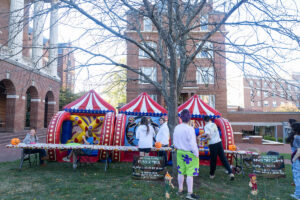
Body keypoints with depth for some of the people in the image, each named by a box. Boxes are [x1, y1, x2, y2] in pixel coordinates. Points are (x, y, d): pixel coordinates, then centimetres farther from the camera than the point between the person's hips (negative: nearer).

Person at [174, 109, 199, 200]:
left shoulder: (176, 128, 0)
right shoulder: (190, 129, -19)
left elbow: (174, 141, 11)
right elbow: (192, 143, -17)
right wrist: (196, 153, -8)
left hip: (180, 152, 6)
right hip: (189, 153, -6)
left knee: (181, 172, 16)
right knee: (190, 173, 2)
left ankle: (180, 190, 29)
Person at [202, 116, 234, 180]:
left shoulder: (206, 126, -6)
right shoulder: (214, 124, 13)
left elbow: (209, 136, -17)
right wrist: (202, 135, 34)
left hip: (213, 144, -5)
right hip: (219, 142, 5)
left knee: (213, 160, 8)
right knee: (223, 158, 6)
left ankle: (212, 174, 22)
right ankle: (230, 173, 0)